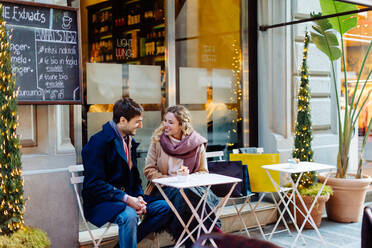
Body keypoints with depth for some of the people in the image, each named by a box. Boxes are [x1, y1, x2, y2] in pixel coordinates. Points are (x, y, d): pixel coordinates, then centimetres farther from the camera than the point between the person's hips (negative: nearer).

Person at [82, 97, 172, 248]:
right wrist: (126, 199, -25)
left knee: (164, 207, -4)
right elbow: (94, 184, -21)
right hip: (100, 202, -8)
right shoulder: (99, 141, -16)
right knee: (129, 215, -36)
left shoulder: (130, 141, 11)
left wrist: (139, 197, -4)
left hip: (127, 197, 9)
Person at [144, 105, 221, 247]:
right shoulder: (158, 140, 2)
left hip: (190, 186, 1)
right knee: (182, 196, -34)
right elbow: (149, 170, 2)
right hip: (163, 188, 0)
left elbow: (203, 172, 9)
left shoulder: (197, 143, 3)